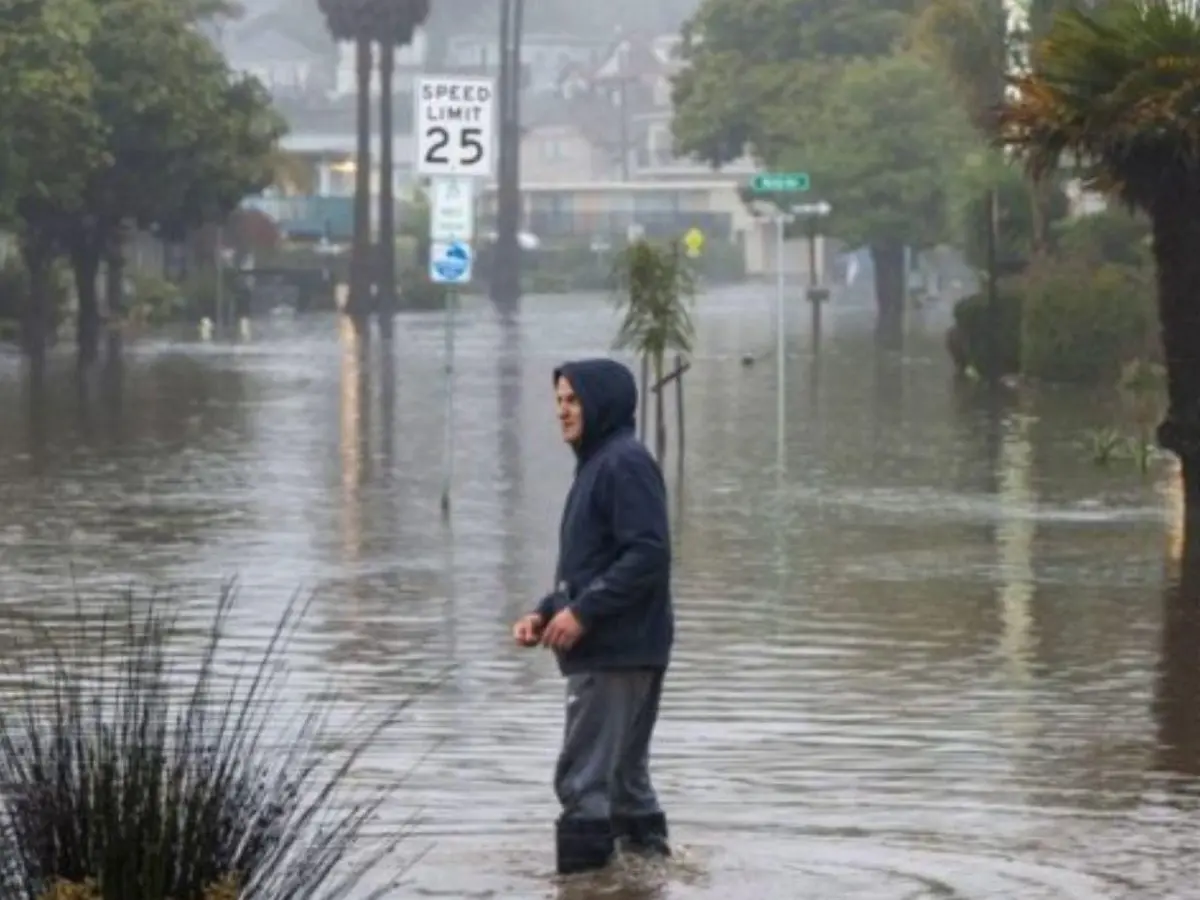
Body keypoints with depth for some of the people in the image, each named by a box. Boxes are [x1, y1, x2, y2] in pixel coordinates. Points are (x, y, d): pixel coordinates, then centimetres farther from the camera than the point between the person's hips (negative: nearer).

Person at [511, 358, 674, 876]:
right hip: (613, 650, 10)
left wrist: (584, 612, -21)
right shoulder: (596, 464, 18)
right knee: (623, 771, 15)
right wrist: (545, 613, 10)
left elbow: (649, 553, -21)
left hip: (617, 651, -10)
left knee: (584, 779, -10)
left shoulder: (625, 463, -13)